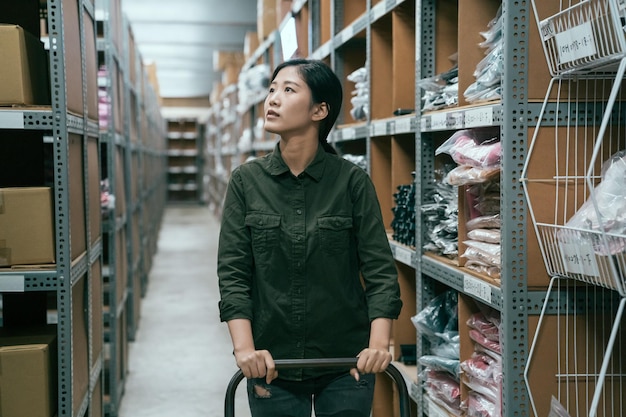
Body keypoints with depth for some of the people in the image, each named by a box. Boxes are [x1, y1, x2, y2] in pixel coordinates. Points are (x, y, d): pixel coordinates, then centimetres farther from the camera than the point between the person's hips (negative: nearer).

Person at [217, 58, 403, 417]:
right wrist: (244, 348, -16)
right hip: (272, 362, 1)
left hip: (346, 362, -1)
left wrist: (379, 343, -21)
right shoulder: (246, 181, -1)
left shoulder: (352, 181, -5)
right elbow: (233, 271, -4)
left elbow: (379, 268, -7)